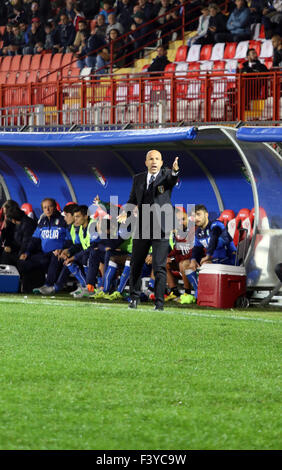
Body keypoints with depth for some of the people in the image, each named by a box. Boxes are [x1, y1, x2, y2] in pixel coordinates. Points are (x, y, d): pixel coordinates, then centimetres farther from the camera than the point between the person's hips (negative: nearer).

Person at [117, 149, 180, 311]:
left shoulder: (166, 175, 1)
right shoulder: (138, 179, 12)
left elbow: (174, 179, -23)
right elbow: (133, 200, 18)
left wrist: (175, 170, -46)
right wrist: (125, 212, -3)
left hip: (161, 229, -4)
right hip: (142, 228, 4)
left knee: (159, 266, -9)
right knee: (136, 265, 11)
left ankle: (159, 302, -6)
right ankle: (134, 298, 27)